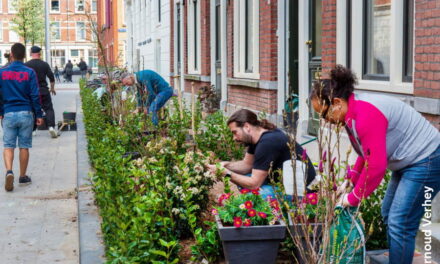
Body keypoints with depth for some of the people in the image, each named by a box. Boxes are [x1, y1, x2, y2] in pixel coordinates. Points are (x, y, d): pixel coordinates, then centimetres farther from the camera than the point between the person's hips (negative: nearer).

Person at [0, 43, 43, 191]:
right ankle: (23, 177, 16)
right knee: (24, 147, 8)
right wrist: (39, 115, 2)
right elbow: (35, 96, -5)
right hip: (26, 114, 0)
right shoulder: (29, 72, -4)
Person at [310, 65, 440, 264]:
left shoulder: (366, 115, -29)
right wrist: (351, 180, 2)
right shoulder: (354, 111, 3)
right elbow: (368, 153, 11)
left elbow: (376, 165, -28)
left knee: (400, 225, -11)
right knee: (389, 216, 17)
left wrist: (353, 198, -17)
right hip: (408, 161, 11)